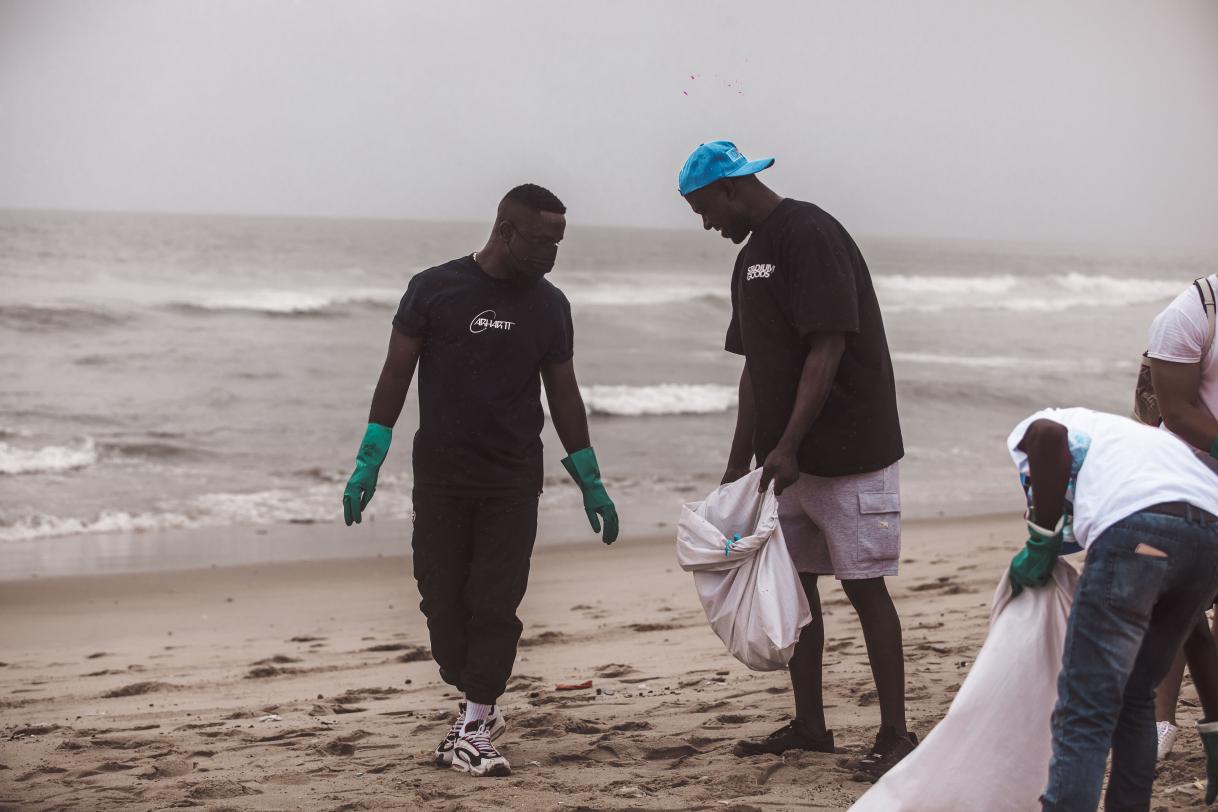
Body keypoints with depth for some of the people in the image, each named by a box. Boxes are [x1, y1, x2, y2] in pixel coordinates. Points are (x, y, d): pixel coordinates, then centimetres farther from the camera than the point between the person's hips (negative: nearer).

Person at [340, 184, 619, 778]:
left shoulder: (548, 306, 6)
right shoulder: (435, 289, -3)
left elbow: (563, 396, 13)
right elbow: (396, 374, 0)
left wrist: (590, 483, 13)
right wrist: (369, 461, -5)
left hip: (512, 483, 1)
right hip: (440, 477, -1)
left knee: (495, 605, -6)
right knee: (443, 602, 1)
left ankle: (473, 728, -2)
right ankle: (478, 707, 18)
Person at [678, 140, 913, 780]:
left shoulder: (810, 235, -15)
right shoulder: (751, 258, 15)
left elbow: (827, 350, -21)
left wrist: (788, 448, -24)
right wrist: (739, 462, 16)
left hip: (847, 453, -9)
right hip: (786, 459, 9)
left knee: (864, 585, -5)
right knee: (792, 583, 11)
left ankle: (895, 735, 0)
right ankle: (809, 725, 20)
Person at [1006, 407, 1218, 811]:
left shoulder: (1029, 433, 24)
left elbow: (1049, 434, -1)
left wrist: (1041, 545, 5)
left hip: (1136, 528, -7)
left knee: (1084, 710, -5)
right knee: (1135, 698, 23)